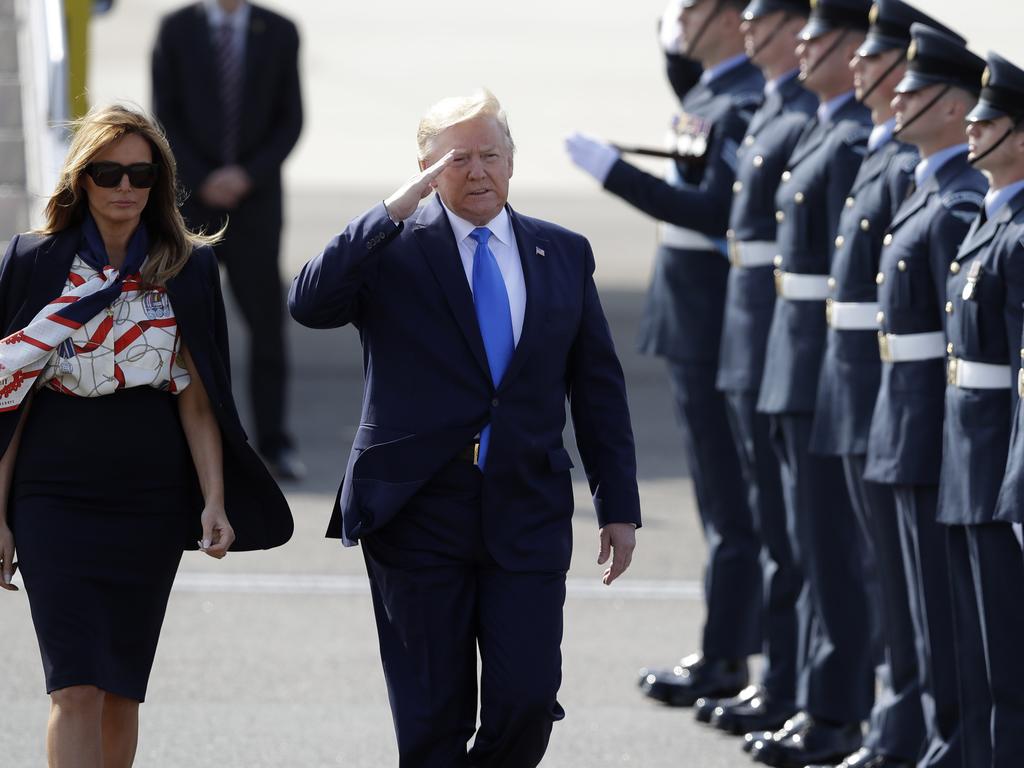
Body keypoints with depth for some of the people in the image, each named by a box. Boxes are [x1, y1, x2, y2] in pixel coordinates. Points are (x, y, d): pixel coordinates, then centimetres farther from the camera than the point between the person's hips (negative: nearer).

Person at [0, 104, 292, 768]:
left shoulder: (188, 269, 5)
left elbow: (196, 398, 5)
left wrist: (215, 501, -5)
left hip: (151, 504, 2)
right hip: (56, 500, -2)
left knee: (122, 689, 7)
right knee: (77, 689, -11)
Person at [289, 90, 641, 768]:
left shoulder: (564, 255, 10)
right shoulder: (392, 249, 0)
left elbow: (599, 388, 13)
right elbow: (310, 303, -18)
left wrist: (619, 506, 9)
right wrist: (394, 210, -21)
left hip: (526, 515, 2)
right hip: (417, 514, -2)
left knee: (528, 700, -8)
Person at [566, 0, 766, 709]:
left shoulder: (748, 105, -18)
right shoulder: (713, 93, 13)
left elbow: (714, 212, -24)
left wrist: (613, 170, -23)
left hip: (717, 325, -10)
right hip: (698, 327, 10)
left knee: (730, 503, -4)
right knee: (727, 498, 16)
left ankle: (723, 661, 0)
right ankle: (732, 645, 23)